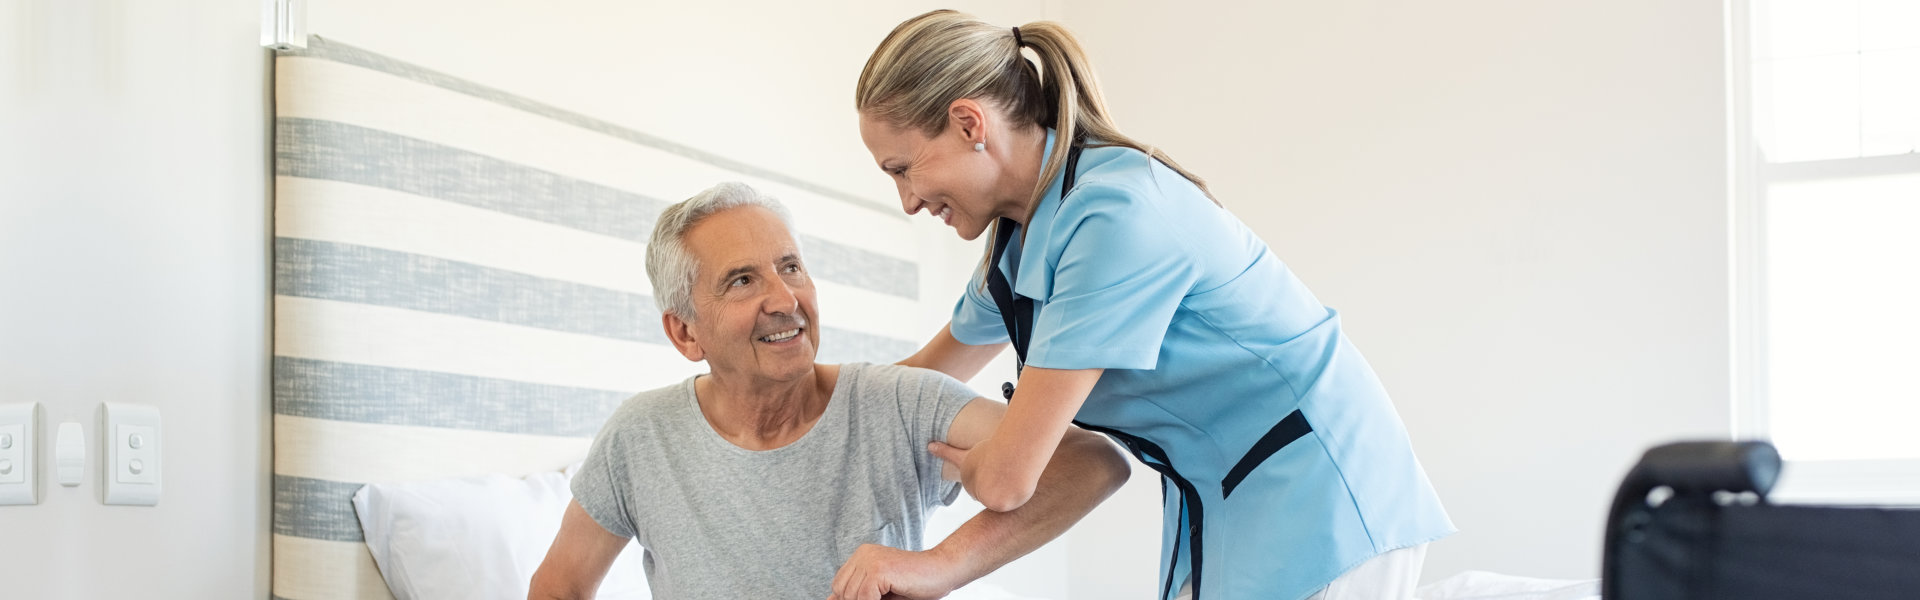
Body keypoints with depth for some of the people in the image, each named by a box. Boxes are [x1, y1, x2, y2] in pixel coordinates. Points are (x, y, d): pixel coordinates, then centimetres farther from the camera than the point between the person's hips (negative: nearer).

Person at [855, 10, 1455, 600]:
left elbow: (1006, 479, -22)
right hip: (1221, 515, 9)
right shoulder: (1019, 240, 6)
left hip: (1319, 514, -9)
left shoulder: (1117, 216, -24)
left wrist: (952, 460, -1)